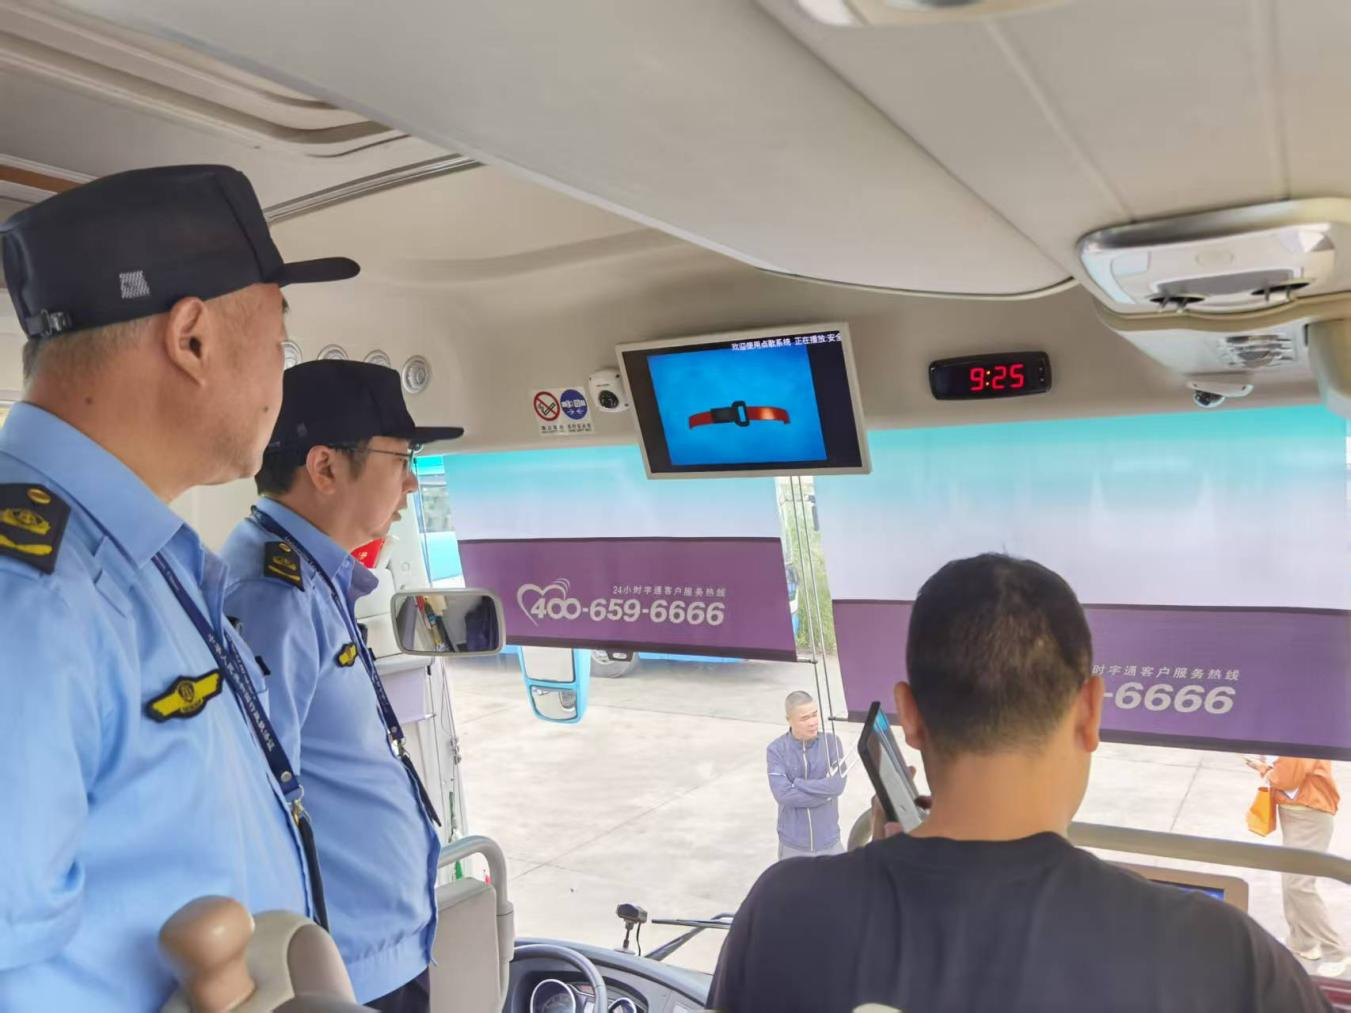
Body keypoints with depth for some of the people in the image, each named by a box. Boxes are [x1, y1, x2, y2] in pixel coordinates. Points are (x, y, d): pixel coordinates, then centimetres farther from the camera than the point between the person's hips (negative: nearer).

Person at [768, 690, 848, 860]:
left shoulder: (831, 743, -5)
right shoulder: (776, 750, -10)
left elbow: (837, 785, -16)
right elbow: (782, 794, -20)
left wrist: (797, 783, -16)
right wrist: (824, 792, -17)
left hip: (828, 842, 1)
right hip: (793, 845, -1)